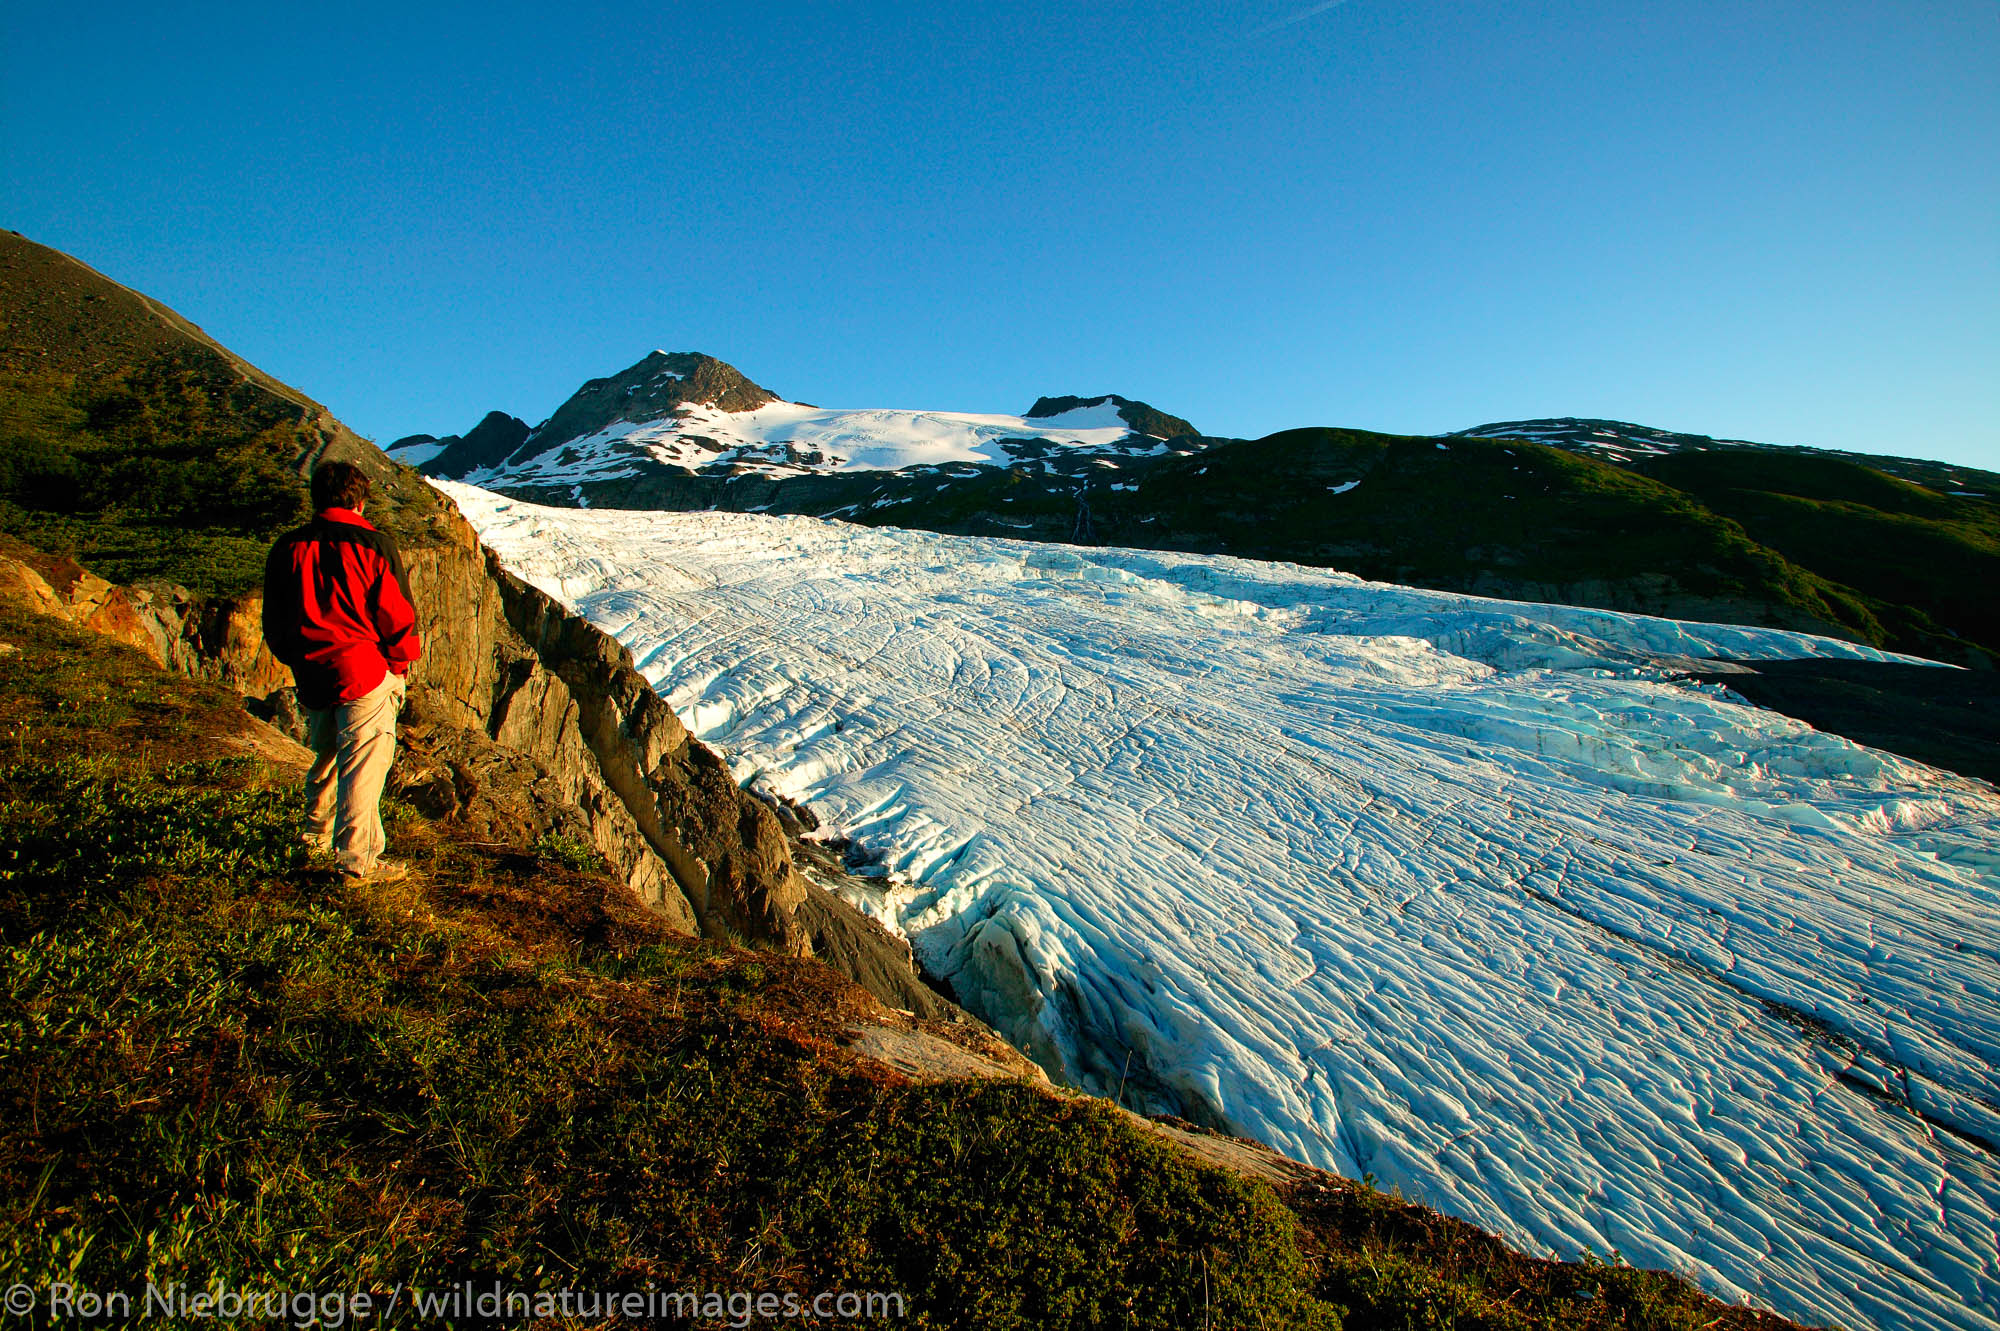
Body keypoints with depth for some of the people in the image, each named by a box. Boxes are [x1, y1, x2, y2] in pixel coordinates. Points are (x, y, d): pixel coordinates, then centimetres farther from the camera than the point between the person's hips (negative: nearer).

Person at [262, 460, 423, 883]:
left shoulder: (287, 549, 6)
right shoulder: (374, 545, -10)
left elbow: (273, 626, 14)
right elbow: (399, 617, -9)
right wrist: (400, 664, 6)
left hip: (313, 678, 6)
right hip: (367, 675, -6)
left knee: (325, 757, 24)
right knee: (364, 766, -1)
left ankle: (317, 834, 41)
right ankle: (358, 860, 3)